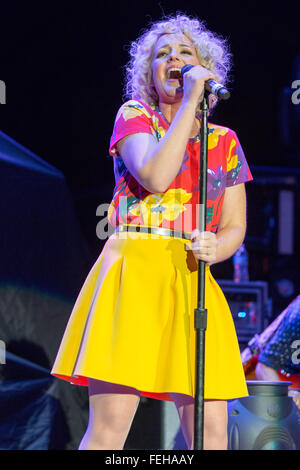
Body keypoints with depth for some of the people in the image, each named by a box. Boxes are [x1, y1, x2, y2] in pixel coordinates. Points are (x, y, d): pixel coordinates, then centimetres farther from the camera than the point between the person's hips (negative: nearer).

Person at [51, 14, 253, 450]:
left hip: (191, 283, 3)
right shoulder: (134, 116, 9)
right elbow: (155, 177, -11)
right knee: (109, 427, -13)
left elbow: (235, 227, 17)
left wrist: (215, 248, -7)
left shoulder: (224, 141, 18)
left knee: (211, 434, -5)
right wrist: (190, 100, -7)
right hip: (133, 272, -3)